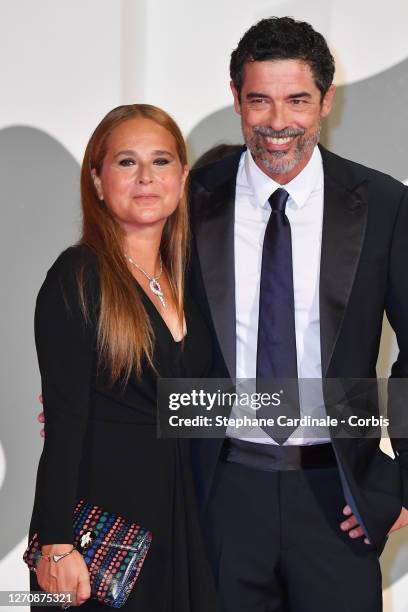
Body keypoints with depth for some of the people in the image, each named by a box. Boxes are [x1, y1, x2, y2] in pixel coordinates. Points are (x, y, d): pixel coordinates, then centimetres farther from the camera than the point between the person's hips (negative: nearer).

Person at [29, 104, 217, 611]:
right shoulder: (78, 277, -11)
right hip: (102, 507, -6)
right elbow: (64, 419, -15)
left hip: (178, 509, 6)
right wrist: (57, 543, -18)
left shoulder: (182, 279, 10)